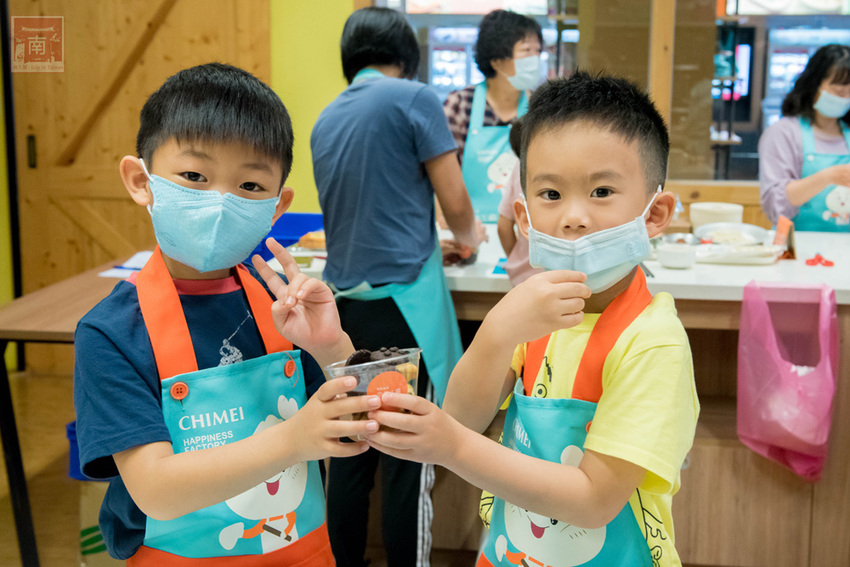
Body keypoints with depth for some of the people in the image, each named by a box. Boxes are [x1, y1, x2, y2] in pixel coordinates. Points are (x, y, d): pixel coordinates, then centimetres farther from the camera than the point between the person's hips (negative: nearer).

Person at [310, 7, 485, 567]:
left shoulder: (326, 119, 14)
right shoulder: (413, 98, -5)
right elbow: (454, 203, -3)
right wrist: (468, 235, 18)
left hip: (345, 298, 6)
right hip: (403, 297, -6)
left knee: (349, 452, 13)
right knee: (408, 458, 0)